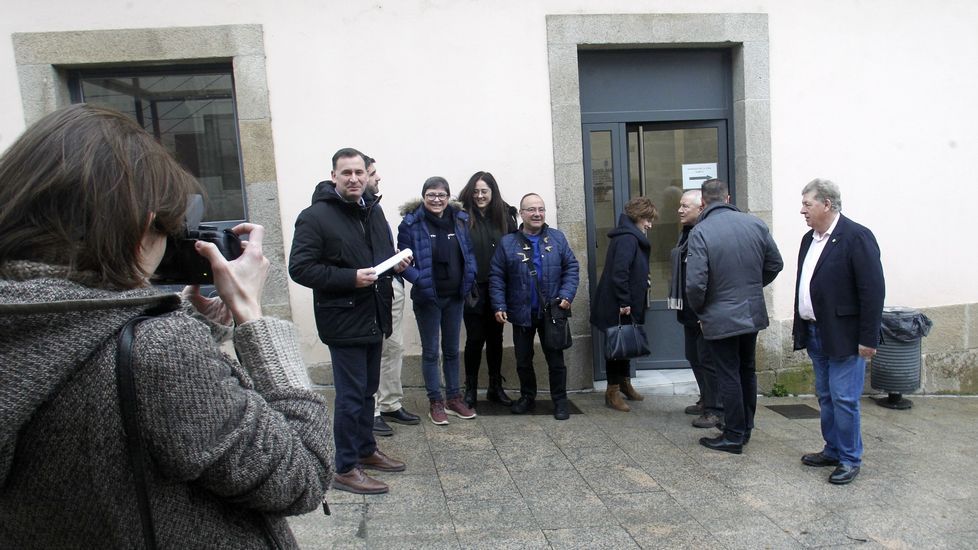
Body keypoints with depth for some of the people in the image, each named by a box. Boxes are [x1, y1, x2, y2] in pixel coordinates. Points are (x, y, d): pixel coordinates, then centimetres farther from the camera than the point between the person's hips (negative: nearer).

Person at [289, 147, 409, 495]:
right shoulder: (315, 216, -13)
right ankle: (345, 469, 12)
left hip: (374, 317, 8)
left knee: (368, 390, 19)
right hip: (343, 320, -8)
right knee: (351, 396, -1)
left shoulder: (373, 210, 11)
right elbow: (299, 268, -18)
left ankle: (366, 450, 35)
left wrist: (395, 263, 1)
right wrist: (351, 278, -24)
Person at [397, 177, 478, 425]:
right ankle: (435, 402, 19)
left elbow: (468, 253, 9)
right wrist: (419, 280, -25)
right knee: (430, 350, 6)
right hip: (427, 297, -4)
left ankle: (453, 398, 28)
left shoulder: (459, 220, 2)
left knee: (452, 349, 15)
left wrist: (469, 280, -4)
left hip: (454, 296, 4)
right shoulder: (411, 223, -10)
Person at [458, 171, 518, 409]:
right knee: (475, 338, 4)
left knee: (496, 337, 12)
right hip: (474, 287, -3)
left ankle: (496, 387, 26)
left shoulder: (504, 216, 4)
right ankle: (470, 389, 18)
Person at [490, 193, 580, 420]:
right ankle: (527, 397, 32)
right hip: (521, 313, 0)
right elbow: (496, 277, -2)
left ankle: (560, 401, 21)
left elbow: (571, 267, 3)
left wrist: (567, 294, -9)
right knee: (523, 360, 13)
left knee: (555, 359, 7)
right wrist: (499, 306, -9)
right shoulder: (507, 242, -2)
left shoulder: (557, 238, 2)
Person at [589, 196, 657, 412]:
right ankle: (613, 392, 9)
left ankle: (624, 383, 33)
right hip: (618, 306, -10)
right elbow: (619, 272, -26)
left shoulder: (630, 236, 14)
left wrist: (627, 302, 15)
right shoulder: (628, 238, -18)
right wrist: (624, 303, -23)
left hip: (624, 304, 10)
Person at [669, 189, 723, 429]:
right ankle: (706, 401, 32)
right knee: (694, 357, 18)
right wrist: (678, 303, 18)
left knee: (708, 359, -1)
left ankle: (715, 409, 10)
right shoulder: (686, 233, 13)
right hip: (689, 310, 10)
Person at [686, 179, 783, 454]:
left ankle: (734, 436, 15)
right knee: (747, 371, 19)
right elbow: (775, 264, 7)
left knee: (729, 377, 5)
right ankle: (746, 428, 32)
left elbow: (695, 283, -22)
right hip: (753, 313, 6)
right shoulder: (755, 223, -2)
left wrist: (699, 311, -4)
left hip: (720, 317, -5)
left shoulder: (700, 232, -18)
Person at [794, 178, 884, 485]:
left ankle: (850, 459, 13)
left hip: (844, 337, -8)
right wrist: (801, 328, 14)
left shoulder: (856, 237, -14)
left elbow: (873, 290, -16)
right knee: (826, 397, 16)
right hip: (816, 334, 8)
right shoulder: (809, 239, 11)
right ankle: (833, 450, 29)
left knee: (844, 399, -2)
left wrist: (868, 338, -17)